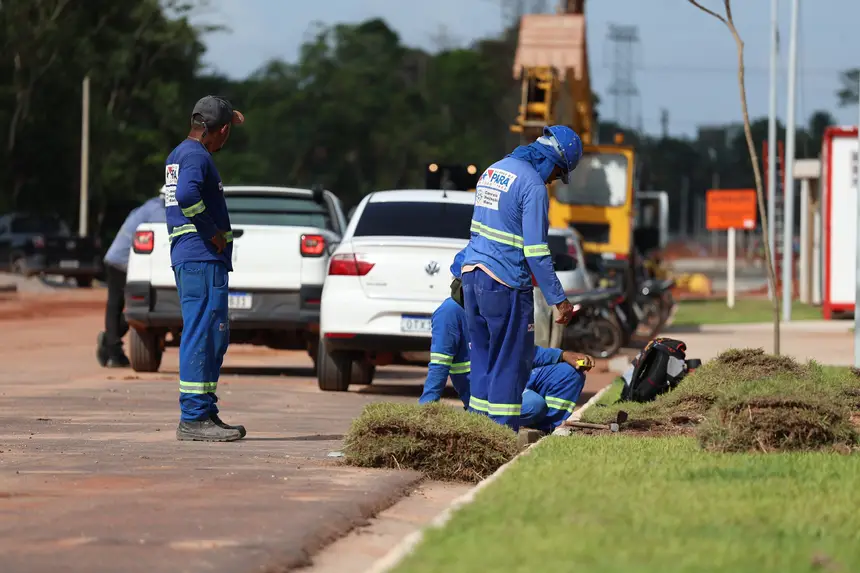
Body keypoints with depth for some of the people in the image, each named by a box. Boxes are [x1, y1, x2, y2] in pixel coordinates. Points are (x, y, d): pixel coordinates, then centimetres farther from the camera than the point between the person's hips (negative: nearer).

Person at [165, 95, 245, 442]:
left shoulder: (179, 153, 19)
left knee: (214, 336, 14)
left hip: (188, 257, 11)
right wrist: (212, 232, -19)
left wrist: (228, 118, 44)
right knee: (202, 334, -11)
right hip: (203, 258, -11)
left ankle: (206, 413, 17)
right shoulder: (197, 156, -12)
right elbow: (187, 195, -31)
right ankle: (194, 418, -13)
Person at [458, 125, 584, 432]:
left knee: (483, 357, 15)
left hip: (471, 275, 8)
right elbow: (536, 251, -17)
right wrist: (559, 300, -13)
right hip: (505, 283, -8)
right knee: (511, 362, -1)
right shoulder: (533, 186, -14)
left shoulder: (492, 170, 13)